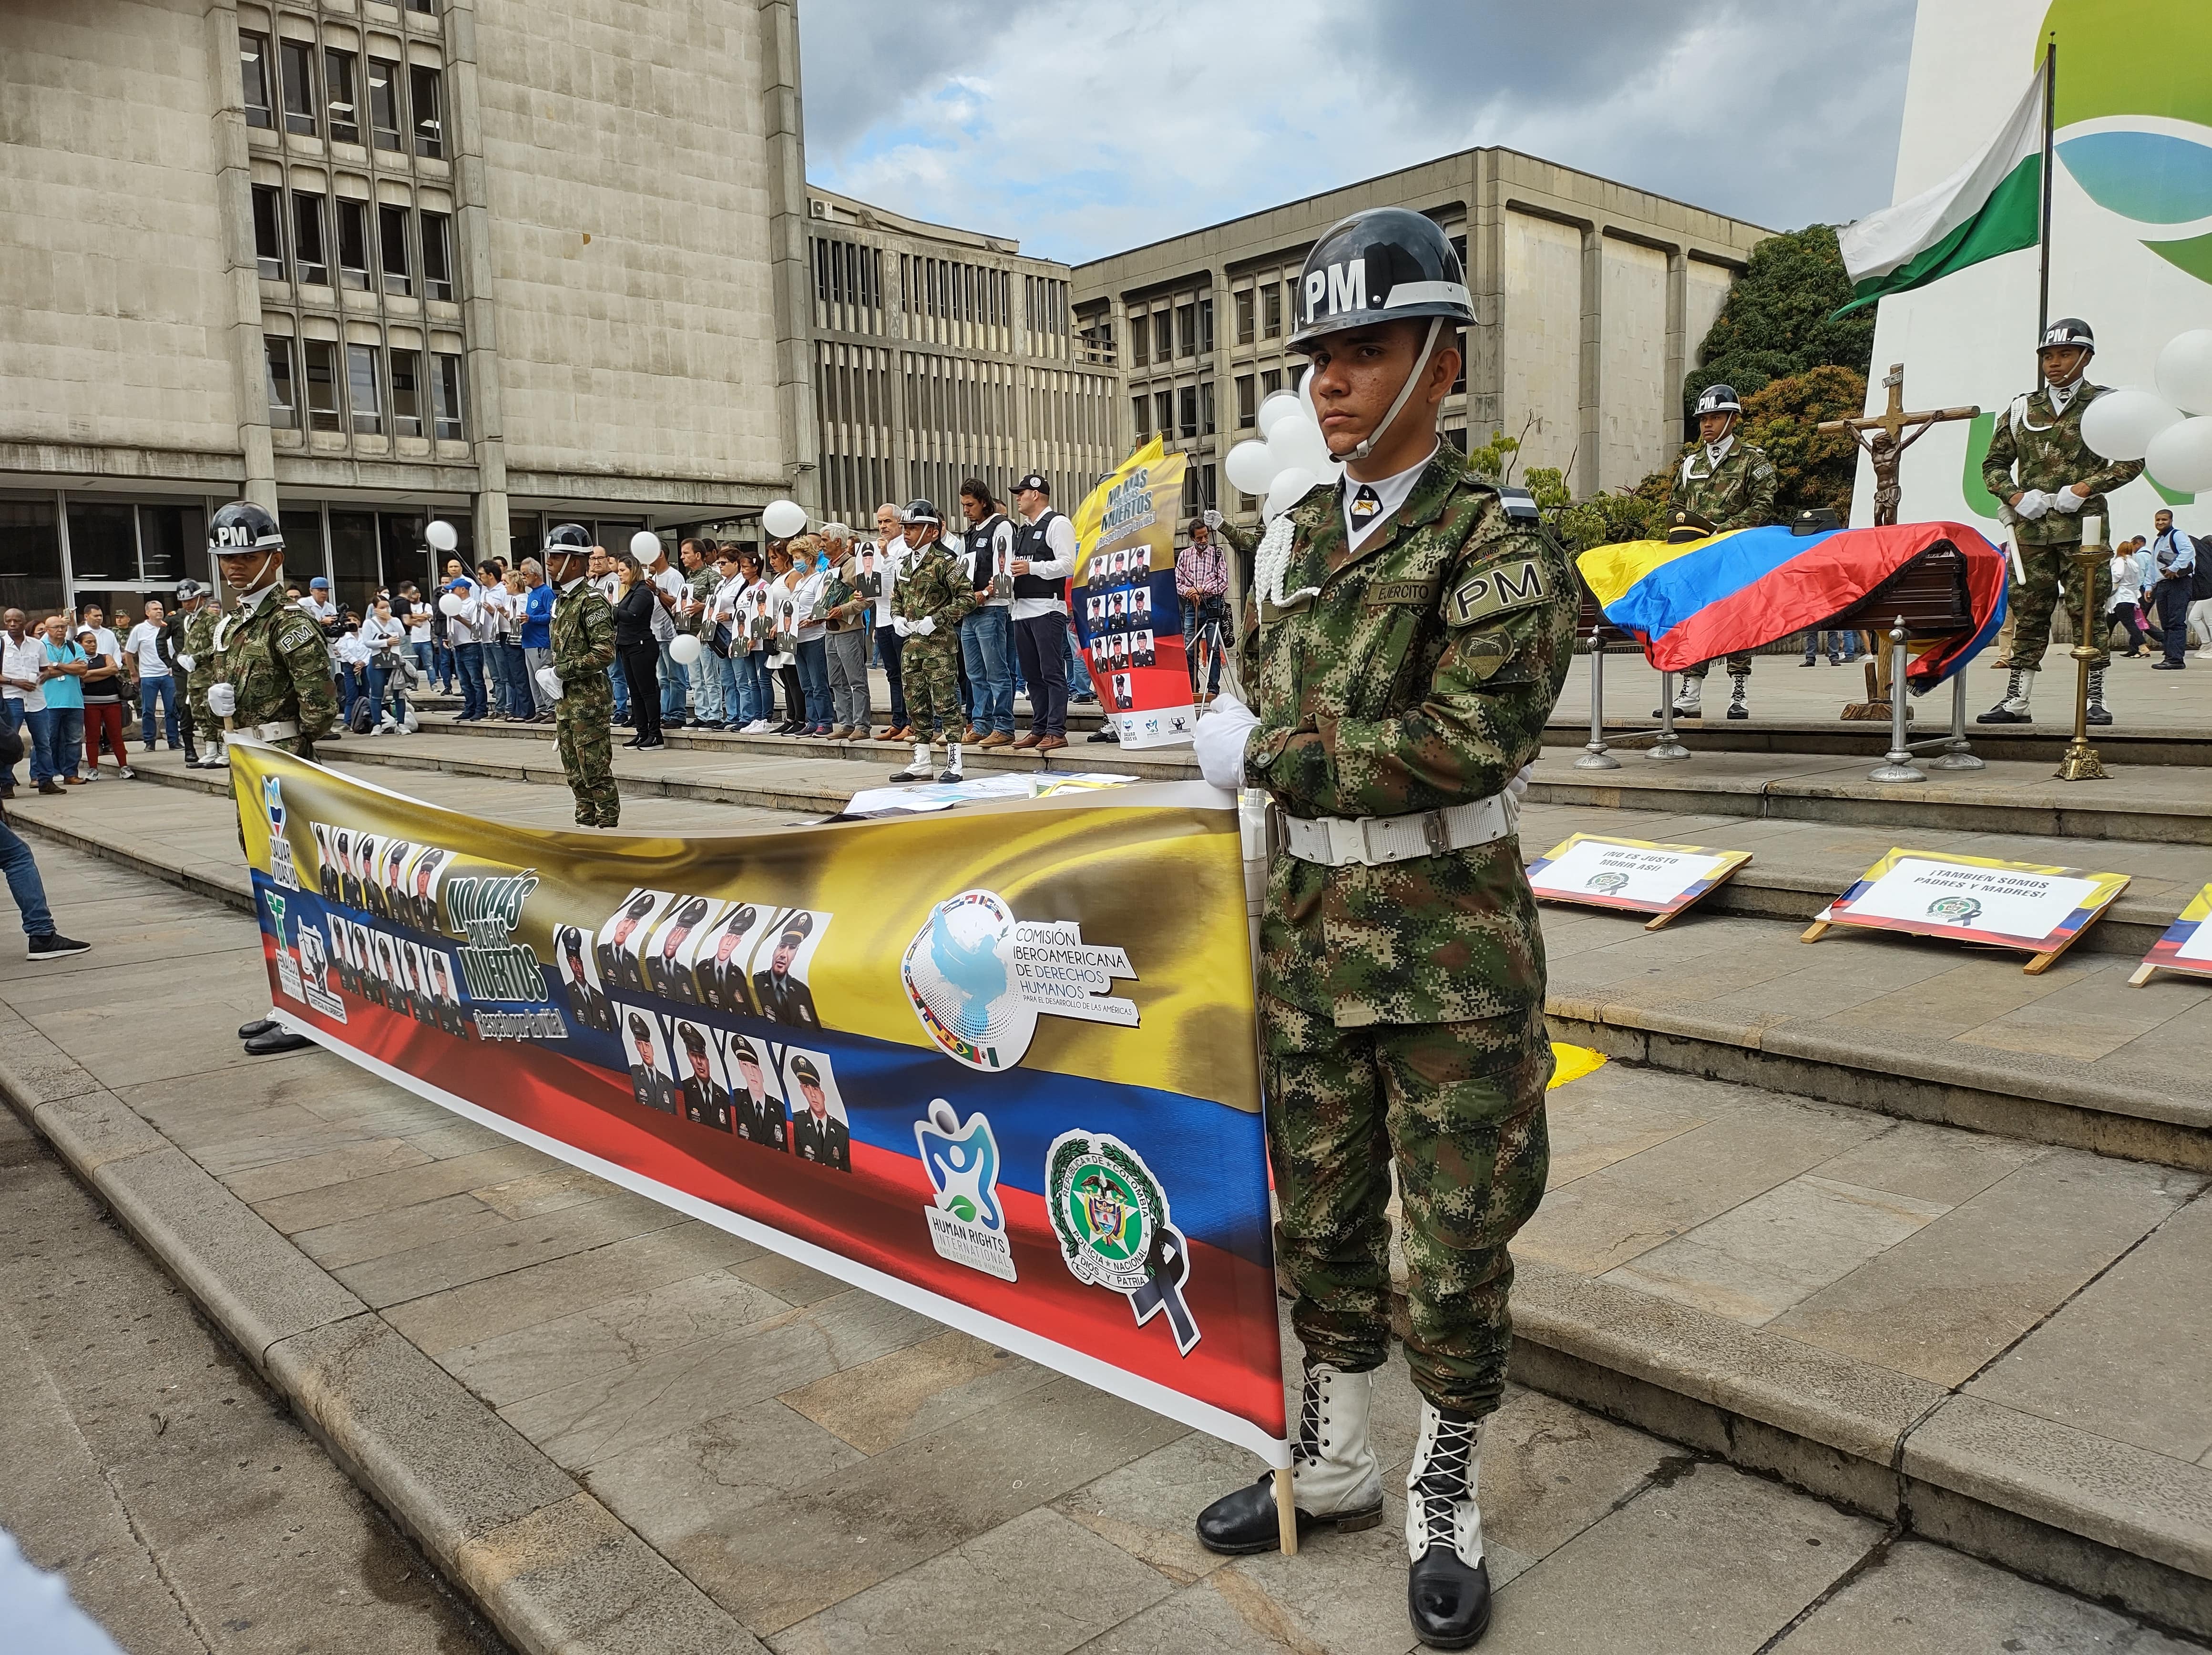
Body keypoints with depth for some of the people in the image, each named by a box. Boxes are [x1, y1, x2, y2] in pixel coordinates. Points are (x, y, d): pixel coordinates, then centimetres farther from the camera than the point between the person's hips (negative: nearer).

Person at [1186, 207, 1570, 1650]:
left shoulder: (1502, 543, -11)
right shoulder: (1293, 541, 8)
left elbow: (1465, 741, -23)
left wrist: (1265, 755, -17)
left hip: (1453, 948, -5)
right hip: (1309, 935, 6)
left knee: (1453, 1256, 7)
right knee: (1321, 1222, 17)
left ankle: (1445, 1502, 30)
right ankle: (1335, 1462, 38)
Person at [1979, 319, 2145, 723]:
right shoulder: (2022, 408, 14)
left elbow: (2132, 461, 2)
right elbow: (1994, 464, 16)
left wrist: (2084, 489, -11)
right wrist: (2015, 496, -2)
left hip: (2083, 527, -2)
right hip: (2031, 528, 2)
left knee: (2089, 613, -3)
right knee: (2028, 614, 3)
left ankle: (2094, 700, 1)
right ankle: (2017, 702, 6)